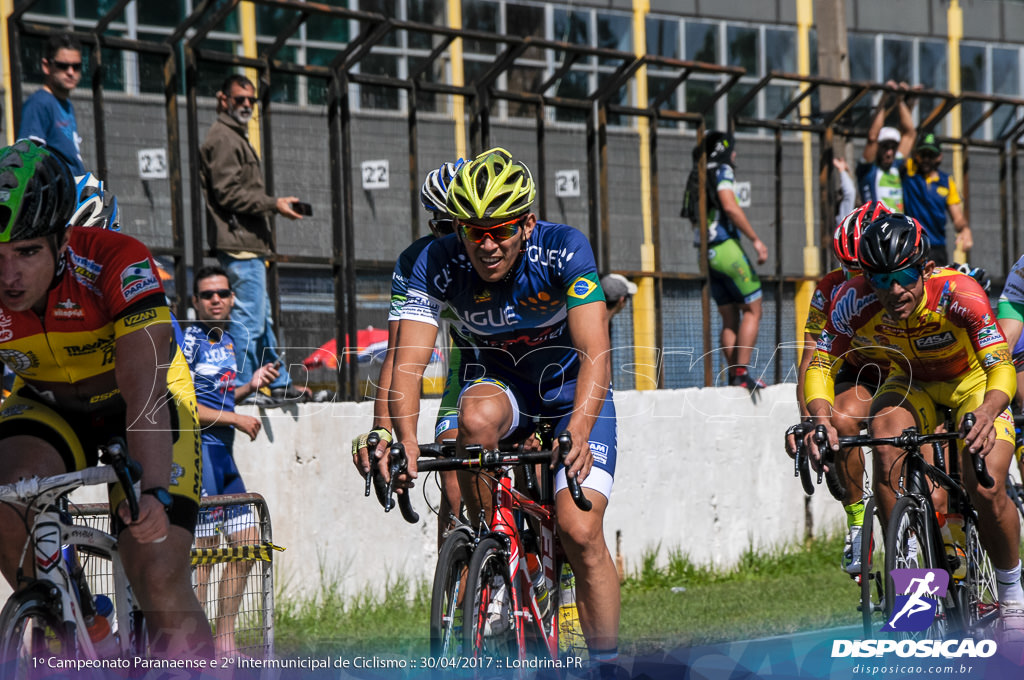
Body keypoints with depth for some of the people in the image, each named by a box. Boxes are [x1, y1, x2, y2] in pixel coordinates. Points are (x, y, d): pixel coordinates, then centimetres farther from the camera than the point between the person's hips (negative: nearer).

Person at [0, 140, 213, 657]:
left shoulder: (117, 265, -35)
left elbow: (145, 393, -44)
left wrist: (153, 493, -59)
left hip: (138, 404, -2)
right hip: (49, 404, 2)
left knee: (162, 582, -16)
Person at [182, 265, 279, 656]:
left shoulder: (227, 342, 17)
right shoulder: (188, 341, -10)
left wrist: (251, 386, 9)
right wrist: (236, 419, -14)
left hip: (222, 453, 9)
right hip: (195, 449, -9)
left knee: (246, 543, 9)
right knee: (203, 550, -11)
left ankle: (224, 639, 16)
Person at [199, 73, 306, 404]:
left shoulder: (236, 137, 25)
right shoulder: (223, 138, -10)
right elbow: (228, 192, -18)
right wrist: (274, 204, -14)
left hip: (248, 242, 11)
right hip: (239, 243, -11)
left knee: (261, 317, 16)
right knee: (248, 317, -10)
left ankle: (279, 384, 23)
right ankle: (242, 387, -8)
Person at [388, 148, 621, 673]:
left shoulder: (565, 251, -27)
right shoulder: (437, 265, -23)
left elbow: (595, 353, -35)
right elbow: (408, 362, -29)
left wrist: (578, 430, -53)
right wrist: (405, 438, -48)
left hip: (571, 390, -2)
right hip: (498, 382, 2)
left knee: (580, 532, -19)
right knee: (476, 420, -36)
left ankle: (607, 663, -6)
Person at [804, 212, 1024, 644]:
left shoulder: (959, 294, -35)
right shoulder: (855, 301, -28)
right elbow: (820, 365, -23)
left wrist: (985, 414, -61)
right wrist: (821, 419, -43)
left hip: (973, 382, -2)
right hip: (911, 382, 2)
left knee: (987, 488, -23)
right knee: (887, 448, -31)